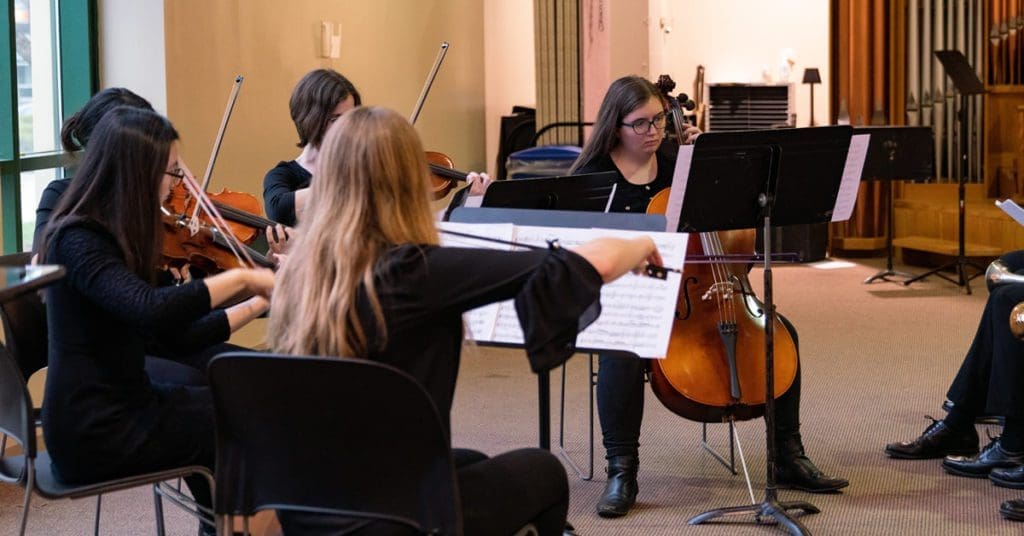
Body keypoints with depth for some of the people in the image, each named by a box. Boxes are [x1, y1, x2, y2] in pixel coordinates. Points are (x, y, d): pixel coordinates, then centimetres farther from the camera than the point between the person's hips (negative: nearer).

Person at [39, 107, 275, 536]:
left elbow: (180, 334, 10)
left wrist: (260, 303, 4)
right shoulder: (77, 241, -19)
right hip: (95, 433, -9)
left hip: (119, 407, 9)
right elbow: (151, 309, -37)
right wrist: (239, 277, -27)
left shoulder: (116, 236, 9)